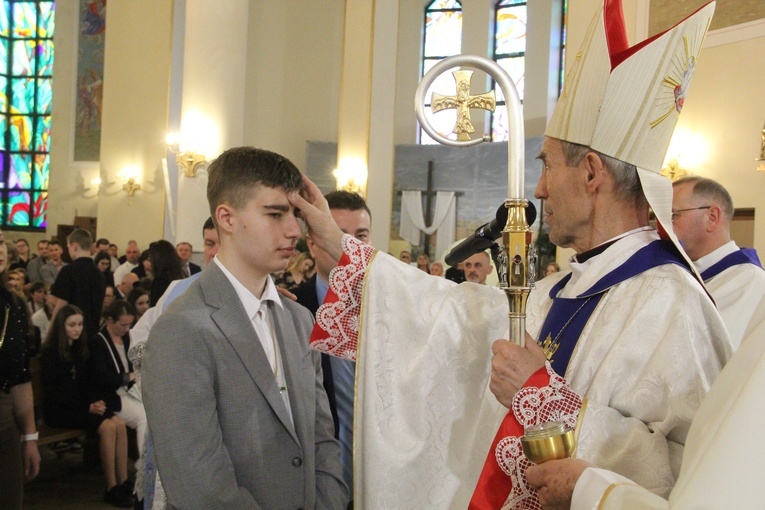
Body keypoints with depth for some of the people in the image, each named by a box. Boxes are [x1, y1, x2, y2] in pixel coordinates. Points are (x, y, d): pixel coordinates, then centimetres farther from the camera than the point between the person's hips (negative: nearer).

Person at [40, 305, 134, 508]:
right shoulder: (51, 352, -7)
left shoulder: (80, 349, 13)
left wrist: (95, 402, -4)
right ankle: (111, 489, -21)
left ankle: (123, 483, -22)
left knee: (119, 424, -22)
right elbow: (52, 391, -12)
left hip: (80, 405, 6)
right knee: (107, 427, -28)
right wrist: (87, 407, -17)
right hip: (58, 410, -6)